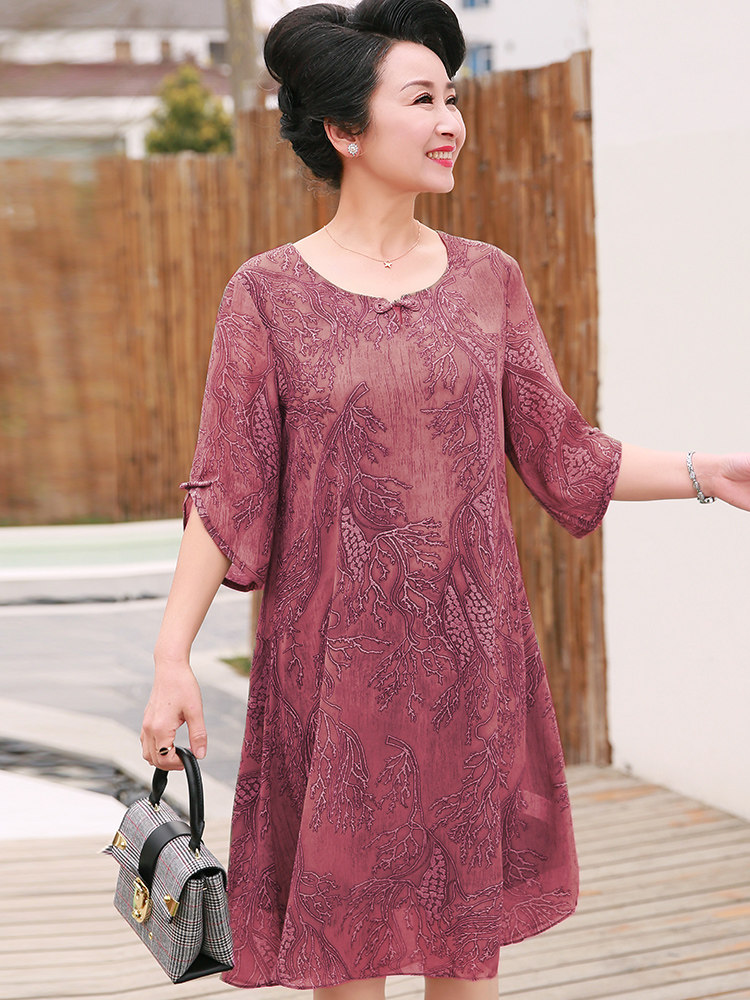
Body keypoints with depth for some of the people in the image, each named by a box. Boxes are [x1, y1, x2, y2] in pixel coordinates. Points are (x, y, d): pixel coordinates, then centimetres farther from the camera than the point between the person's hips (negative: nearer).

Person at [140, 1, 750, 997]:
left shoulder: (488, 280, 6)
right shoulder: (269, 295, -4)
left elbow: (561, 455, 8)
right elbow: (227, 494, -5)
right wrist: (172, 657, -10)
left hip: (469, 653, 3)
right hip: (336, 657, -3)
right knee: (344, 914, 7)